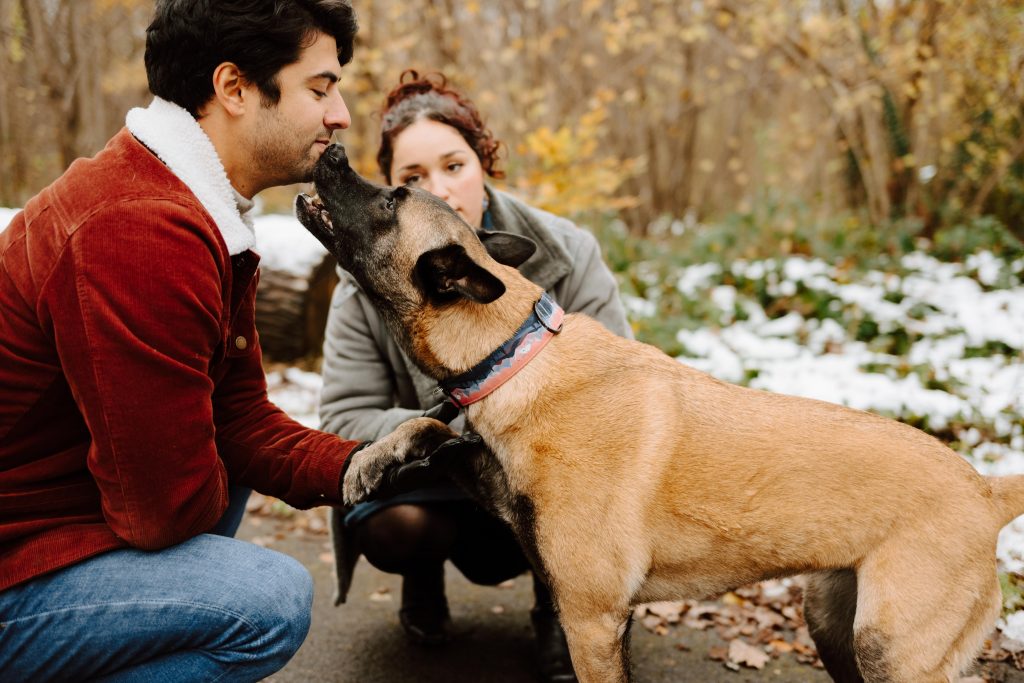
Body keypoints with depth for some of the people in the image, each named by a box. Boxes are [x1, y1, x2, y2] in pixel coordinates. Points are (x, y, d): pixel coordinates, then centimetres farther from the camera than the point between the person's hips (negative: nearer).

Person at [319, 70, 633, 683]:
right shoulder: (367, 284, -13)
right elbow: (345, 419, -15)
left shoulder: (565, 253, -14)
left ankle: (559, 608, 5)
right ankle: (425, 580, 8)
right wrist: (457, 428, -32)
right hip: (435, 484, 0)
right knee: (390, 527, -33)